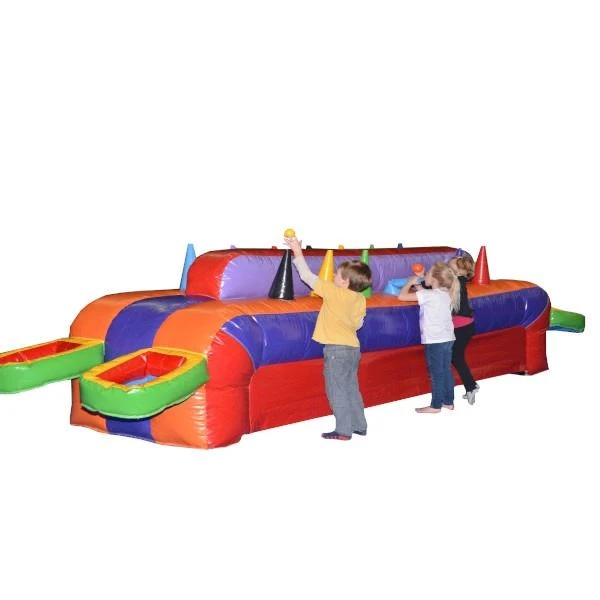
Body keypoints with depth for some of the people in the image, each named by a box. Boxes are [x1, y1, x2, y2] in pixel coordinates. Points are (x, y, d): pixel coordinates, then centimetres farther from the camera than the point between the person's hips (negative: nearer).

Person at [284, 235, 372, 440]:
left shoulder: (334, 292, -14)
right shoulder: (360, 299, 4)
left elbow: (307, 276, -11)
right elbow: (358, 324, 13)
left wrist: (298, 252, -4)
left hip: (337, 349, -7)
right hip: (353, 348, 7)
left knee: (337, 391, 0)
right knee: (351, 389, 17)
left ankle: (343, 430, 2)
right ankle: (359, 426, 23)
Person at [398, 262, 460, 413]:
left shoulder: (429, 295, -15)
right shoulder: (446, 293, 8)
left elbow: (402, 296, -16)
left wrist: (410, 282, 0)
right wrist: (417, 285, 19)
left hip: (435, 340, -8)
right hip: (447, 338, 8)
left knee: (436, 373, -1)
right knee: (446, 371, 14)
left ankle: (436, 405, 5)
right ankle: (448, 402, 20)